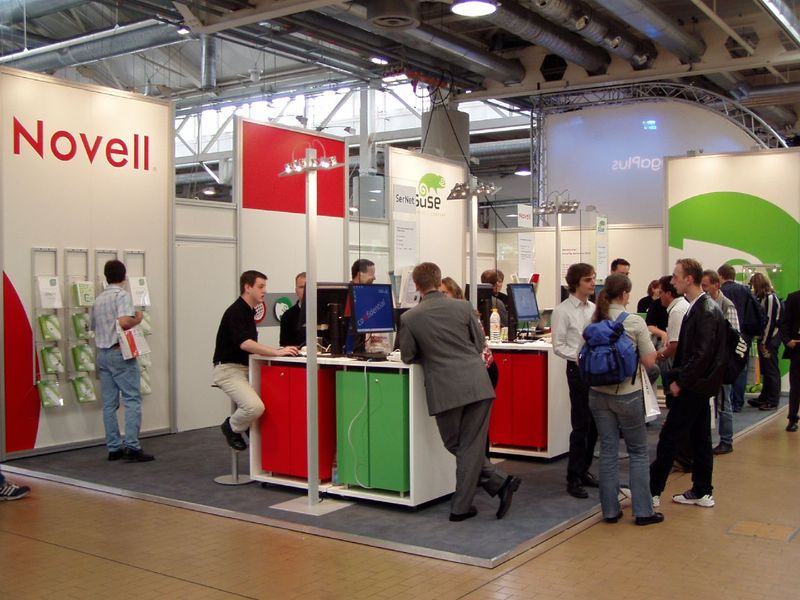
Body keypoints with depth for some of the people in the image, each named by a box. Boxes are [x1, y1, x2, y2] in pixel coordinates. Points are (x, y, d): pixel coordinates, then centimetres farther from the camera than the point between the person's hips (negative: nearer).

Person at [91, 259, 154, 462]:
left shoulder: (98, 299, 16)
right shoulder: (122, 295, -9)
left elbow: (93, 326, 25)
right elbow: (124, 322, -23)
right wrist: (137, 319, -5)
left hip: (102, 353, 8)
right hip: (120, 352, -8)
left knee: (109, 403, 7)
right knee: (132, 400, -5)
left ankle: (114, 448, 9)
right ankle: (131, 447, -11)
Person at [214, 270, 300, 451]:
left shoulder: (249, 311, 15)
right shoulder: (236, 312, -16)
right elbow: (244, 343, -30)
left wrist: (274, 351, 6)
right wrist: (277, 352, -34)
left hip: (245, 367, 10)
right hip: (229, 369, -10)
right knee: (255, 406, -27)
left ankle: (248, 427, 18)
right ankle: (231, 427, 2)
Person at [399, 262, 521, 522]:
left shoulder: (410, 318, -3)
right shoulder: (463, 306, 2)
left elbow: (407, 356, 7)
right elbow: (480, 342, 12)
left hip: (445, 391, -2)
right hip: (477, 385, 2)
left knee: (456, 446, 15)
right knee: (471, 447, 7)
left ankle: (499, 482, 8)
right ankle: (461, 506, 7)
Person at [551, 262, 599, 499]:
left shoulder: (594, 308, 10)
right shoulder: (563, 310, -8)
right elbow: (558, 346, -10)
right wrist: (579, 356, -22)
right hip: (578, 370, -6)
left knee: (594, 424, 11)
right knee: (581, 426, -3)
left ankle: (583, 471, 25)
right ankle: (573, 479, 7)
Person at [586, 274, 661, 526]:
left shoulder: (593, 323, 1)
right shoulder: (635, 322, -12)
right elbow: (649, 362, -9)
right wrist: (650, 346, 10)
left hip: (598, 394, 4)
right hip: (627, 394, -4)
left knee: (608, 450, 11)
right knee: (638, 452, 9)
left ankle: (610, 510, 15)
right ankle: (643, 511, 13)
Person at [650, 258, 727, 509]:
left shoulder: (707, 312, -19)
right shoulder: (697, 308, 11)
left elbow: (702, 355, -24)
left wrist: (680, 382, -17)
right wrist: (678, 376, 9)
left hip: (694, 386, -10)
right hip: (696, 385, 10)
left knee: (668, 437, -4)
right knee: (700, 438, 14)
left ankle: (652, 491, 3)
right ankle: (702, 492, 23)